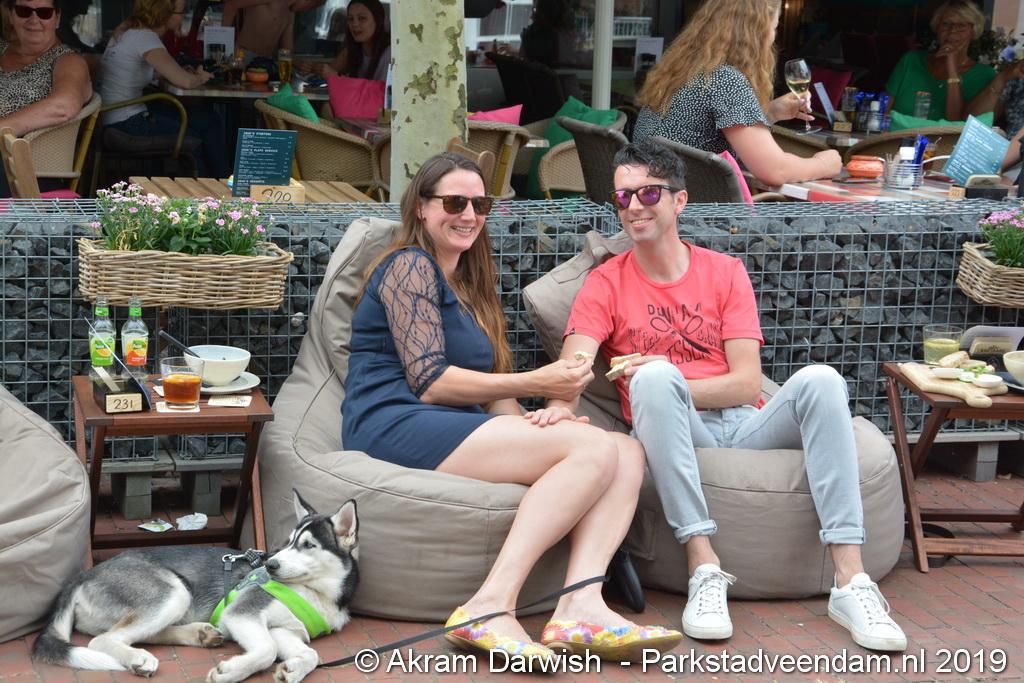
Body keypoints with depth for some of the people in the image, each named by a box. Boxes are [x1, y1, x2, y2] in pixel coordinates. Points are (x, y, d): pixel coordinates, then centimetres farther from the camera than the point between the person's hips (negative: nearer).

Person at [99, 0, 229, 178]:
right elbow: (184, 81, -27)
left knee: (210, 121, 7)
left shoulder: (130, 29, 7)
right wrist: (200, 78, -4)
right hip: (125, 122, -9)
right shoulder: (145, 38, -21)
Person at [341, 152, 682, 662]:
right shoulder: (410, 266, 1)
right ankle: (490, 606, -36)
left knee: (628, 452, -11)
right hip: (398, 426, -9)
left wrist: (529, 422, -1)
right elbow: (428, 381, -11)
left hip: (456, 432, 9)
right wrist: (536, 383, -11)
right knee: (594, 447, -25)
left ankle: (581, 604, -35)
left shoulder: (467, 284, 28)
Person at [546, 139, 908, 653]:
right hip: (674, 434, -2)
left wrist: (677, 385, -16)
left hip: (744, 425, 2)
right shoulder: (606, 283, 8)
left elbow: (748, 383, 1)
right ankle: (704, 570, -36)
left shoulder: (725, 272, 11)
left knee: (818, 380, -25)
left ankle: (850, 582, -34)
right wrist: (560, 404, -34)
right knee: (653, 377, -33)